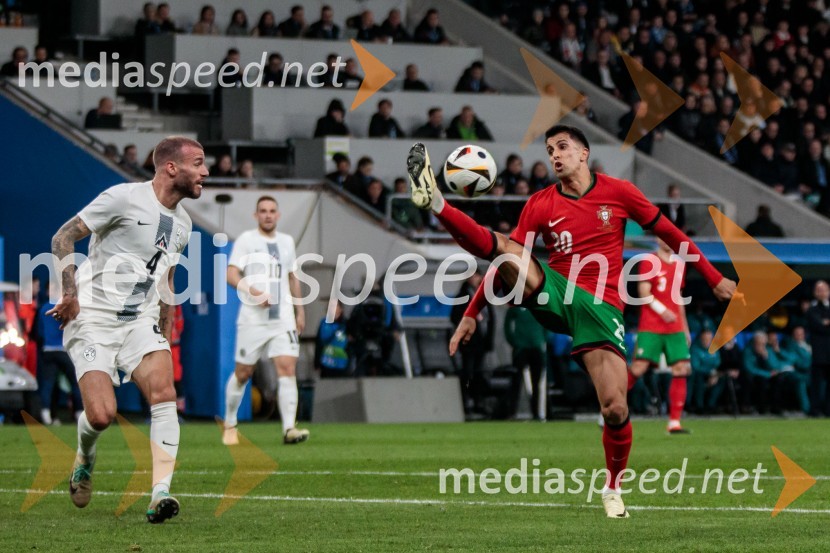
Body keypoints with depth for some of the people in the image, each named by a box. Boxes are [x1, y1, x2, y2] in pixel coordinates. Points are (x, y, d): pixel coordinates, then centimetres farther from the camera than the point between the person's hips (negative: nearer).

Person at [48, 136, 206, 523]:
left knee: (164, 392, -20)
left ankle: (160, 494, -23)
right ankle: (85, 458, 21)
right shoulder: (124, 198, -11)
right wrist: (70, 295, -17)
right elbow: (63, 238, -9)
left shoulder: (182, 222, 12)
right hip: (92, 321, -6)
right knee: (102, 415, -16)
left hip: (140, 324, 6)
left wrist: (166, 336, 22)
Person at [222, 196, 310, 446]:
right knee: (243, 373, 4)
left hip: (283, 319, 3)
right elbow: (231, 274, -8)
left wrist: (300, 311, 23)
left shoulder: (286, 241, 15)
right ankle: (230, 424, 24)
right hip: (253, 319, -3)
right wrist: (252, 292, -24)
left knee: (287, 369, -13)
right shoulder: (246, 240, 0)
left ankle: (289, 428, -19)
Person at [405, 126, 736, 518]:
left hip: (601, 307, -1)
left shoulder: (618, 192, 3)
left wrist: (714, 279, 13)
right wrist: (472, 313, 2)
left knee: (615, 410, -12)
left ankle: (613, 489, 10)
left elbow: (668, 232, 11)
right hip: (553, 294, 1)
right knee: (499, 245, -25)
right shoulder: (541, 204, 6)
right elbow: (506, 261, 8)